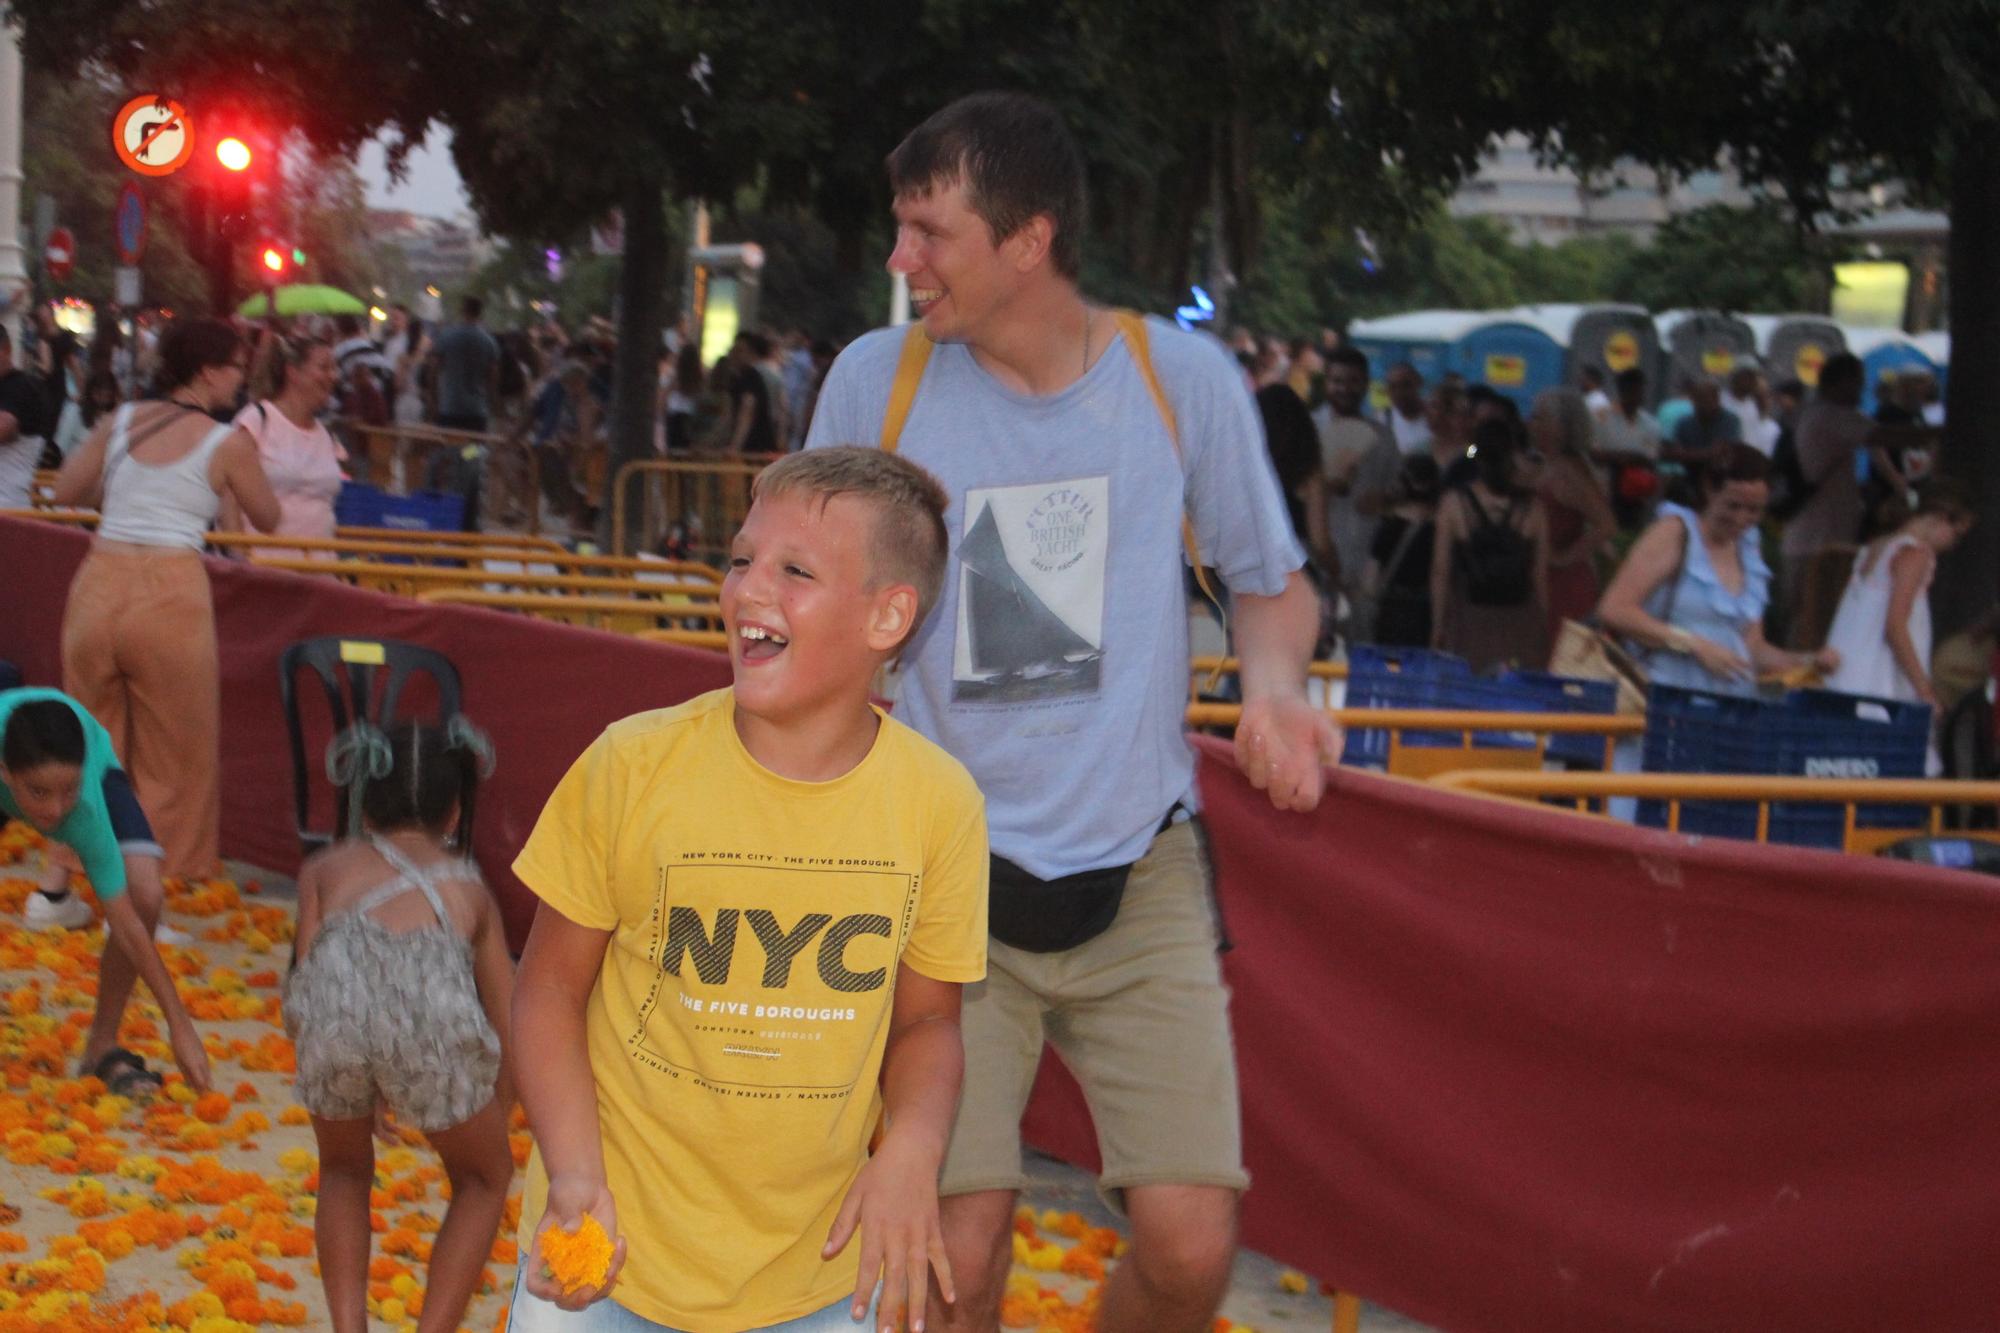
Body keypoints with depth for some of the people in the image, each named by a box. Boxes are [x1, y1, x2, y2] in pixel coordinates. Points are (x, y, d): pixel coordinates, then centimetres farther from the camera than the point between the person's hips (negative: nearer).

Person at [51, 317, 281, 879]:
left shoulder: (122, 421, 10)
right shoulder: (229, 443, 0)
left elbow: (66, 489, 16)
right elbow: (268, 519, 12)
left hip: (99, 583, 4)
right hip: (169, 593, -4)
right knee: (177, 754, 9)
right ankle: (175, 871, 10)